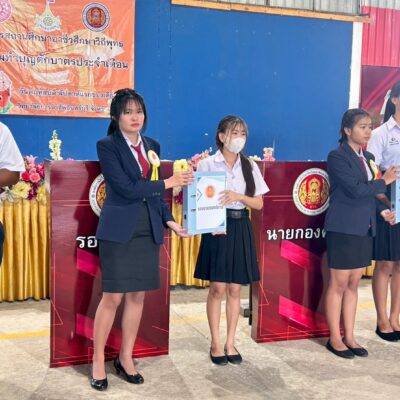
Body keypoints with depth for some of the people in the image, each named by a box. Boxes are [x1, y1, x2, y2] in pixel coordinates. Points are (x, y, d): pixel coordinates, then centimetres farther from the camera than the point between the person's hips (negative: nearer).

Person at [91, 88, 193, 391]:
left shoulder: (152, 146, 13)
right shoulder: (107, 146, -5)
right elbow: (125, 189, -15)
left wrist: (169, 220, 4)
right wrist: (168, 182, -11)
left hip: (149, 229, 5)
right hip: (119, 229, -5)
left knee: (138, 295, 9)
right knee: (113, 296, -3)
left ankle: (126, 358, 23)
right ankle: (98, 363, 12)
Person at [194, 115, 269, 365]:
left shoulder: (250, 166, 8)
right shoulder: (208, 164, -3)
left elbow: (259, 203, 6)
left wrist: (239, 196, -10)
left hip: (240, 229, 4)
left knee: (235, 289, 7)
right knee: (218, 288, -1)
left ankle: (230, 343, 17)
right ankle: (216, 344, 11)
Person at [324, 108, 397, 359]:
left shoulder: (368, 157, 13)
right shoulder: (337, 156, -10)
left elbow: (369, 192, 16)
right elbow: (356, 190, -19)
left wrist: (381, 210, -1)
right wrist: (384, 182, -8)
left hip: (364, 228, 7)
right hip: (343, 228, -7)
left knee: (353, 284, 11)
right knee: (339, 284, 1)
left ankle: (349, 337, 20)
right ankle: (335, 339, 12)